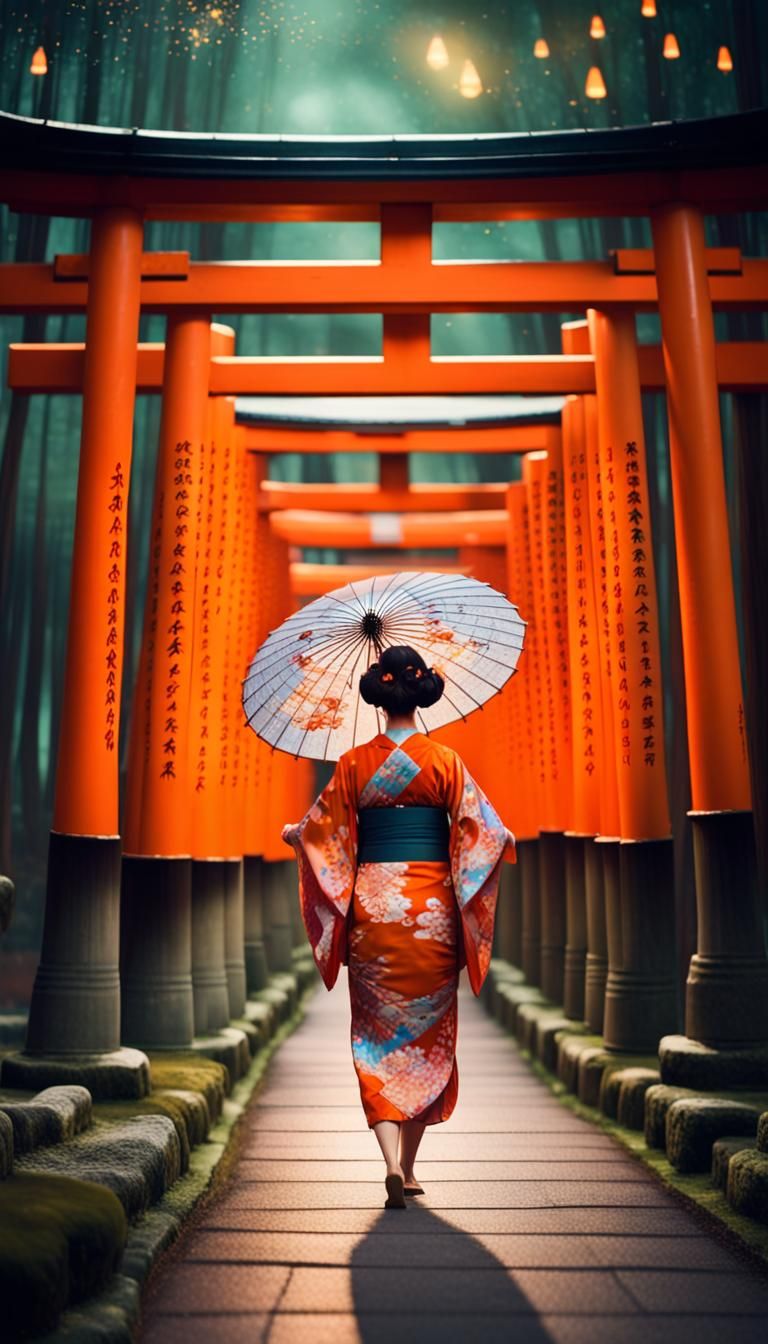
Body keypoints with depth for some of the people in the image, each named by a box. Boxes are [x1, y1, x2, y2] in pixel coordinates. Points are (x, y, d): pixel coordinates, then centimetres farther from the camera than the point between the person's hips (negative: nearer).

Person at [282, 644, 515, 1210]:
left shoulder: (354, 763, -1)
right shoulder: (445, 760, -3)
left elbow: (322, 834, 5)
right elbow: (483, 832, -5)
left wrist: (292, 834, 26)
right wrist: (507, 843, 17)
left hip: (372, 903, 0)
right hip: (431, 905, 0)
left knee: (379, 1037, 7)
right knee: (428, 1034, 12)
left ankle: (392, 1162, -7)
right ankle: (410, 1168, 20)